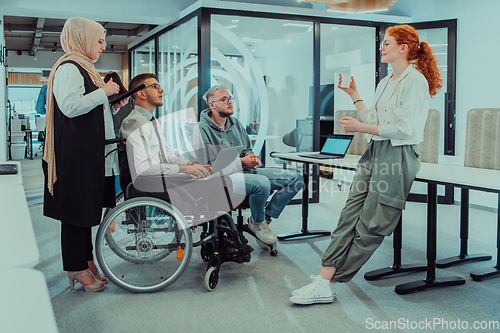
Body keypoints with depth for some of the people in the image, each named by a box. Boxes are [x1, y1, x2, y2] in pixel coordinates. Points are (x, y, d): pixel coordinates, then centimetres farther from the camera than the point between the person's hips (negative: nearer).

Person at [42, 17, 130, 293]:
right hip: (75, 153, -10)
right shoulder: (69, 67, -11)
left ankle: (84, 261, 24)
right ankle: (77, 268, 8)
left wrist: (113, 106, 13)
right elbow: (70, 106, -24)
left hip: (90, 152, 10)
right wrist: (104, 92, -16)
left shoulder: (84, 68, 21)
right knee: (76, 208, -3)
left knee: (86, 206, 14)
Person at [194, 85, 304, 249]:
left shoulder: (236, 123, 17)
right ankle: (257, 222, -8)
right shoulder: (202, 129, -7)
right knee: (262, 183, -38)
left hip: (245, 171, 8)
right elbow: (208, 164, -14)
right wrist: (241, 161, -14)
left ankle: (266, 216, -2)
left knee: (295, 178, -6)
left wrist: (251, 157, -2)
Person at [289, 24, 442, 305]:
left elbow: (404, 129, -16)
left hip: (399, 156, -8)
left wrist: (359, 127, -12)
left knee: (371, 225, -3)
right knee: (350, 215, -3)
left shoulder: (415, 81, -8)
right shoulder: (385, 83, 20)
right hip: (375, 152, 9)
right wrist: (355, 96, 23)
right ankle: (323, 282, -5)